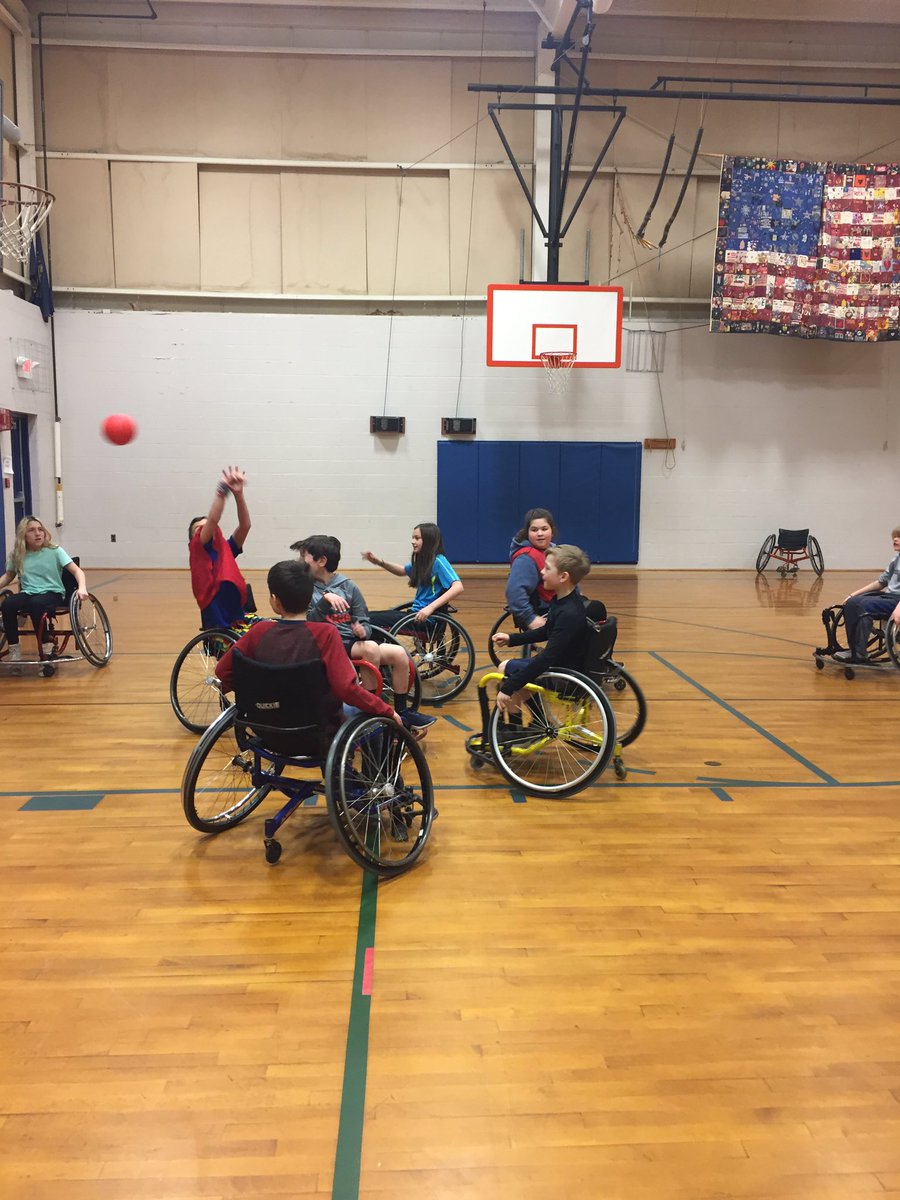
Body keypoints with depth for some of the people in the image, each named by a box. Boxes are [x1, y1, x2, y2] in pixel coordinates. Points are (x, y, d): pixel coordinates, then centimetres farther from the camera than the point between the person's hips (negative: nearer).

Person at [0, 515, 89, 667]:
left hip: (53, 593, -3)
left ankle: (46, 648, -20)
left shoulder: (54, 551, -1)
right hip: (28, 594, 3)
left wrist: (82, 588, -27)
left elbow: (77, 571, -7)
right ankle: (14, 652, -18)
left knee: (35, 604, -37)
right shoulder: (17, 555, 7)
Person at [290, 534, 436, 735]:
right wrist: (326, 599, -27)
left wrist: (362, 630, -13)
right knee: (371, 648, -31)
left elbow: (364, 623, 10)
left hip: (353, 642, 4)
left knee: (399, 654, -16)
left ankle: (401, 712, 2)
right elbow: (308, 624, -13)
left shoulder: (347, 586, 8)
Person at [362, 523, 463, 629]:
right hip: (416, 613, 9)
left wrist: (431, 607, -33)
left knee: (371, 620, -18)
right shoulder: (421, 560, 13)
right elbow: (402, 571, 31)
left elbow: (458, 587, -26)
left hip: (426, 619, -9)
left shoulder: (438, 561, -13)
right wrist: (380, 562, 12)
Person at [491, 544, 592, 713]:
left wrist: (508, 687, -32)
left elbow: (548, 658, -32)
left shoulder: (569, 614, -29)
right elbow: (546, 632, 19)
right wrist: (511, 639, 15)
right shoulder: (560, 601, 1)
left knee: (507, 668, -5)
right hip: (559, 664, 10)